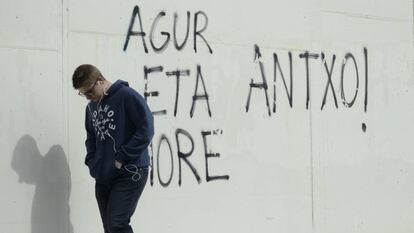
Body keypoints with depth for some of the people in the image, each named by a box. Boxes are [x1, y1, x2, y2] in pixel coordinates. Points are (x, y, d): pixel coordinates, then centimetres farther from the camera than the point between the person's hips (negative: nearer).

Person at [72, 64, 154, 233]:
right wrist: (92, 163, 7)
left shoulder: (127, 96, -11)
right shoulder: (91, 107, 14)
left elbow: (146, 130, -16)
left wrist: (121, 158, -16)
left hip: (130, 173, -8)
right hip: (103, 176, 8)